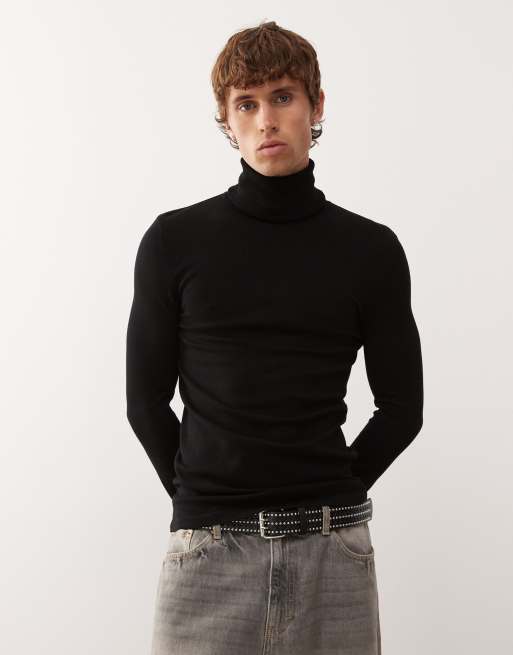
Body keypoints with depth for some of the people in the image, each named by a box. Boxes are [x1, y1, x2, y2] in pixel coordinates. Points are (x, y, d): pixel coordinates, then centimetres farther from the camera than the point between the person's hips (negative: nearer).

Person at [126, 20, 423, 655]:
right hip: (208, 549, 0)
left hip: (332, 547, 1)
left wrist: (331, 493, 4)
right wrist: (201, 497, 3)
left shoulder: (371, 250, 3)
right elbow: (147, 401, 6)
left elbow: (401, 407, 8)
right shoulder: (175, 241, 2)